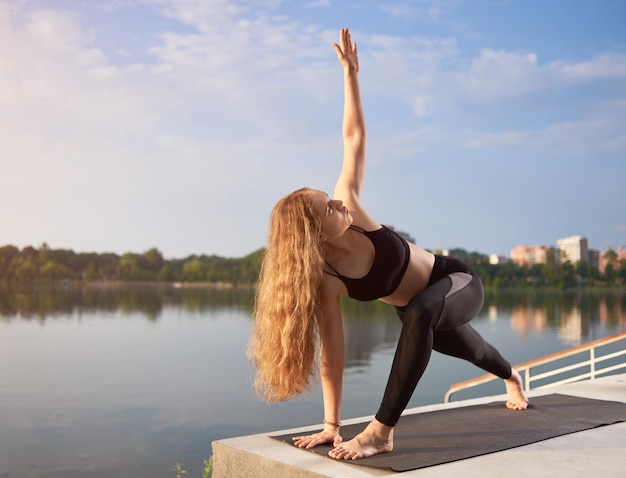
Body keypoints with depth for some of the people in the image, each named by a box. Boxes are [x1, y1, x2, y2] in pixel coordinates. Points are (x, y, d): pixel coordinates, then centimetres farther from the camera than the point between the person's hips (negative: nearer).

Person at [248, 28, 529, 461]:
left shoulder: (348, 208, -24)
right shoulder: (324, 281, -28)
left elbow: (354, 137, -15)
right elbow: (332, 352, -27)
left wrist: (351, 73, -18)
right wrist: (331, 425, -29)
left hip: (459, 282, -1)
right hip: (419, 310, 1)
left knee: (419, 314, -38)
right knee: (469, 350, 31)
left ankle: (382, 431, -28)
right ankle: (512, 377, 71)